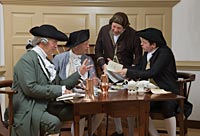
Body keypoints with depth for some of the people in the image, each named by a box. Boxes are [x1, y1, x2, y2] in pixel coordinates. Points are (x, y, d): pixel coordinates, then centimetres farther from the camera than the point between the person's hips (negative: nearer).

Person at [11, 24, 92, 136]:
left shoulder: (46, 61, 16)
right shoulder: (27, 60, -10)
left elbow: (60, 84, 14)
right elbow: (30, 88, -20)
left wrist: (79, 73, 8)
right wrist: (60, 90, -18)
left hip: (46, 105, 8)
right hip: (28, 109, -7)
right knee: (54, 122, -33)